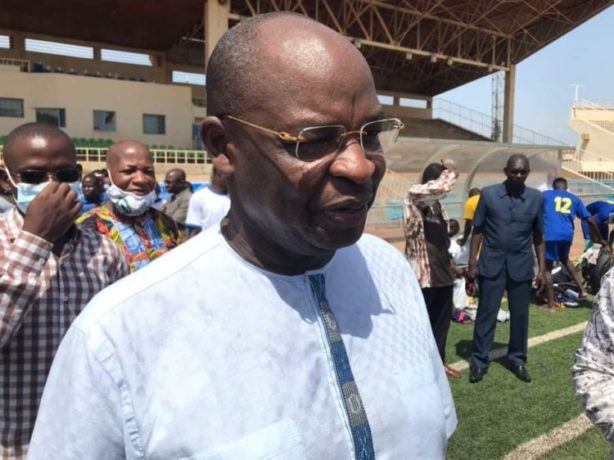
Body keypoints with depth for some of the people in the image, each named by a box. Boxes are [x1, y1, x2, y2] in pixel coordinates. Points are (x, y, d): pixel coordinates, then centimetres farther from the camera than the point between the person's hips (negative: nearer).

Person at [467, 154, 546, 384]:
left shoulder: (536, 198, 2)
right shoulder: (488, 194, -3)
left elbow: (538, 236, 8)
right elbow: (478, 230, 0)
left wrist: (542, 268, 5)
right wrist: (472, 262, -4)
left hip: (521, 266, 2)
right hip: (491, 264, -2)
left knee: (520, 315, 10)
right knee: (486, 313, 3)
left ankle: (517, 359, 27)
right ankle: (479, 361, 13)